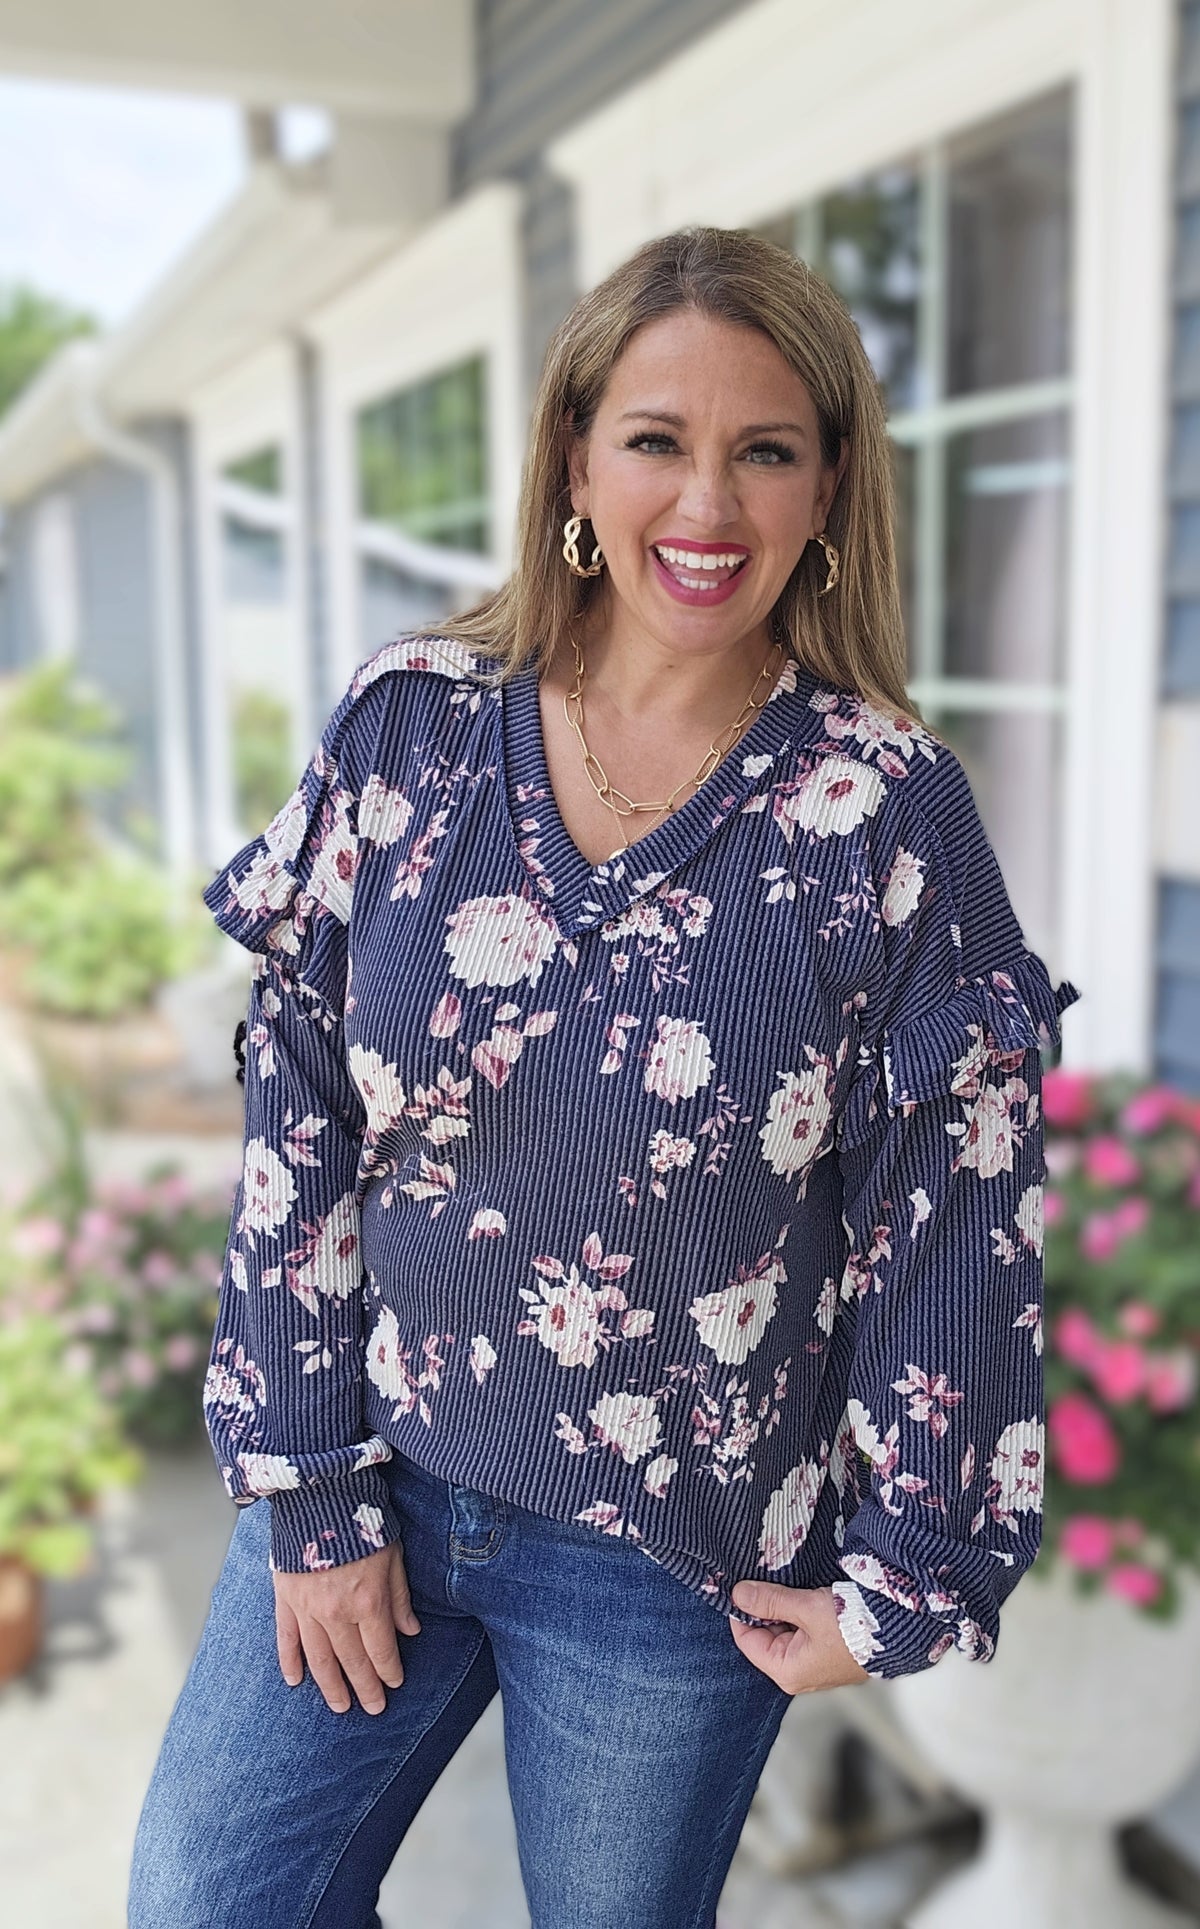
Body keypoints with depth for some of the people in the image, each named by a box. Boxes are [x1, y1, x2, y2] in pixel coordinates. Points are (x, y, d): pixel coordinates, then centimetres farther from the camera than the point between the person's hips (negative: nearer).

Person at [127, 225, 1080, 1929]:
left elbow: (956, 1228, -8)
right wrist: (310, 1493, -3)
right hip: (376, 1482, 3)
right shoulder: (410, 724, -7)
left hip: (677, 1565, -2)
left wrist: (903, 1582, -3)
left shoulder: (887, 809, -13)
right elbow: (301, 1120, -4)